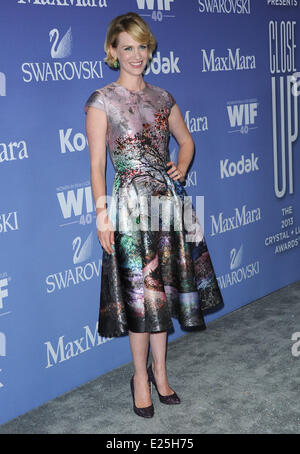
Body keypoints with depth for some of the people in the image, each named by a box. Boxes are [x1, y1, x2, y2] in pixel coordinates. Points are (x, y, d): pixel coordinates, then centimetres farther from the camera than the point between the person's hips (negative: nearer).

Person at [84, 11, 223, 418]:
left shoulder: (162, 98, 10)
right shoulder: (102, 101, -4)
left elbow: (186, 140, 24)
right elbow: (96, 164, -8)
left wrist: (182, 168, 4)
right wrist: (102, 213, -14)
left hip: (169, 199, 5)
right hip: (130, 204, -5)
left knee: (163, 288, 11)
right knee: (140, 292, 0)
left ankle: (159, 370, 26)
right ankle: (141, 375, 18)